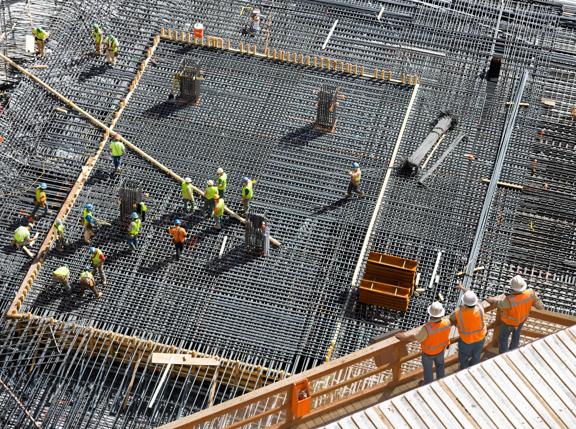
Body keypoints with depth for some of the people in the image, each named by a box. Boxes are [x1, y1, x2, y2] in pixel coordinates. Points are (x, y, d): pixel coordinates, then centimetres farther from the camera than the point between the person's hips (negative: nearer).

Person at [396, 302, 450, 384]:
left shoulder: (427, 329, -45)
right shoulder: (446, 322, -33)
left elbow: (414, 337, -27)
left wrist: (402, 337, -11)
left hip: (428, 352, -3)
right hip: (441, 349, 3)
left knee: (428, 369, 25)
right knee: (440, 365, 33)